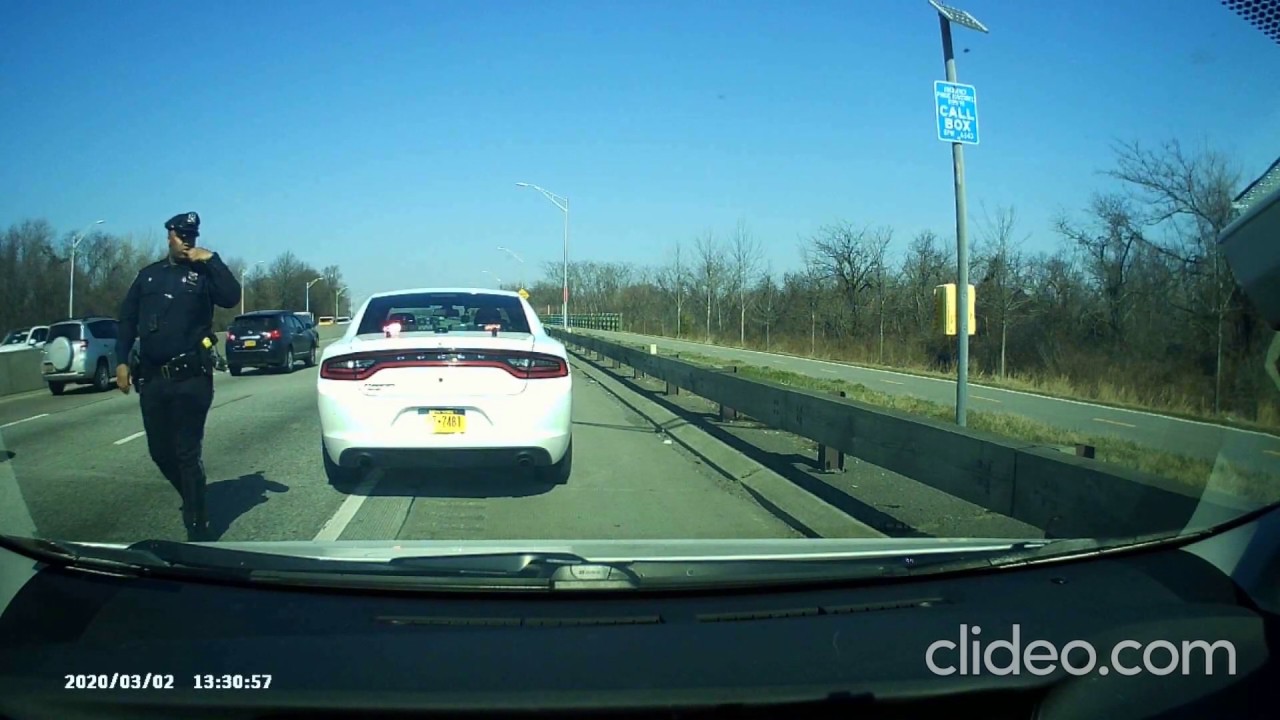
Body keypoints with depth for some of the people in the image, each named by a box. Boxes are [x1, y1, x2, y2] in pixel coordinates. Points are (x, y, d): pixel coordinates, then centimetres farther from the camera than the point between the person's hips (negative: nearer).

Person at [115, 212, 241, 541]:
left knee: (187, 453, -5)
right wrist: (122, 361, 5)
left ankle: (197, 527, 1)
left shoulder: (203, 274, 2)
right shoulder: (149, 275, 13)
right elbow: (127, 319, 14)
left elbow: (232, 297, -17)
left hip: (191, 378, -4)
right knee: (160, 451, 12)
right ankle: (193, 501, 36)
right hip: (151, 378, 5)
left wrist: (211, 259, -16)